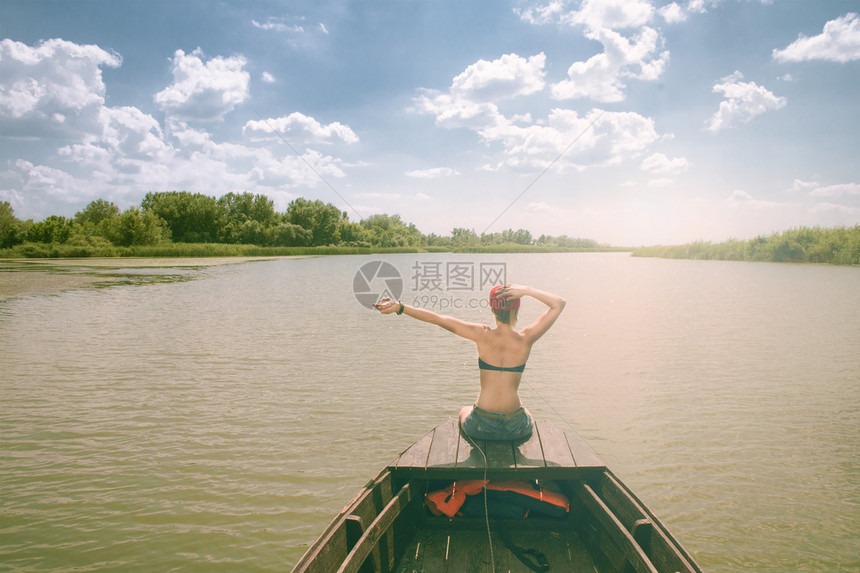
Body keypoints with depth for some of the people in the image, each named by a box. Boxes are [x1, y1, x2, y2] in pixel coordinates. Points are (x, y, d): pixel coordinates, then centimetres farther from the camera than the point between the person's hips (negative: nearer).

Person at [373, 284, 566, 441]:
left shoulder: (483, 335, -13)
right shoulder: (526, 339, -12)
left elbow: (439, 319, -12)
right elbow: (559, 303, -1)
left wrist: (399, 307, -8)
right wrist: (525, 290, -10)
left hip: (481, 426, 0)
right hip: (516, 428, 1)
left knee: (464, 412, 39)